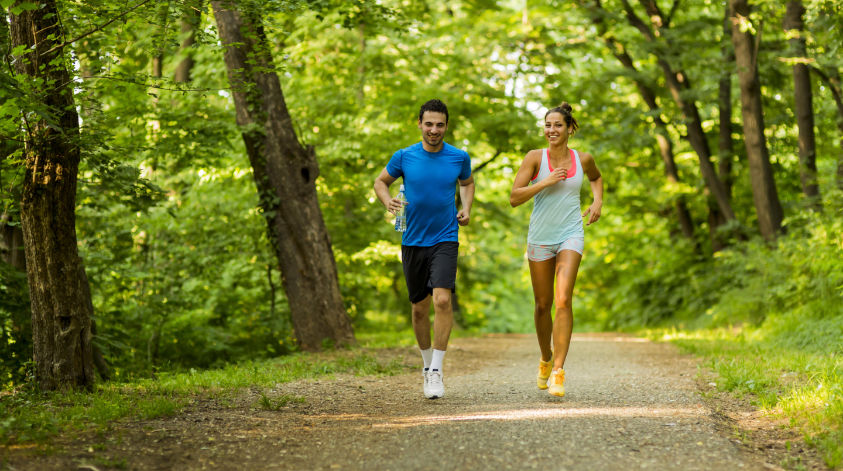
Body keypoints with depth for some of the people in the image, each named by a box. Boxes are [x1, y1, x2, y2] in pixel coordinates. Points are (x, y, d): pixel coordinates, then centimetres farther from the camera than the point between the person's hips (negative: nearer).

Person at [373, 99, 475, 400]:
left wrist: (466, 209, 3)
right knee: (420, 307, 9)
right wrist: (387, 200, -8)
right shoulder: (404, 157, -2)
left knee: (442, 299, -19)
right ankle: (427, 364, 29)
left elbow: (467, 183, 21)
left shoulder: (459, 158, 0)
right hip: (413, 241, 2)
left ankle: (437, 370, -13)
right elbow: (381, 181, 13)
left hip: (445, 239, -1)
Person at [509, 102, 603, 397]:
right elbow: (514, 198, -10)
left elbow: (596, 177, 27)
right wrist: (546, 181, -19)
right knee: (543, 305, 9)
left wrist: (598, 201, 9)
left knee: (563, 301, -18)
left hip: (571, 236, 0)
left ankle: (559, 372, -19)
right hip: (540, 237, 0)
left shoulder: (582, 159, 3)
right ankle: (545, 359, 35)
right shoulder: (535, 158, -5)